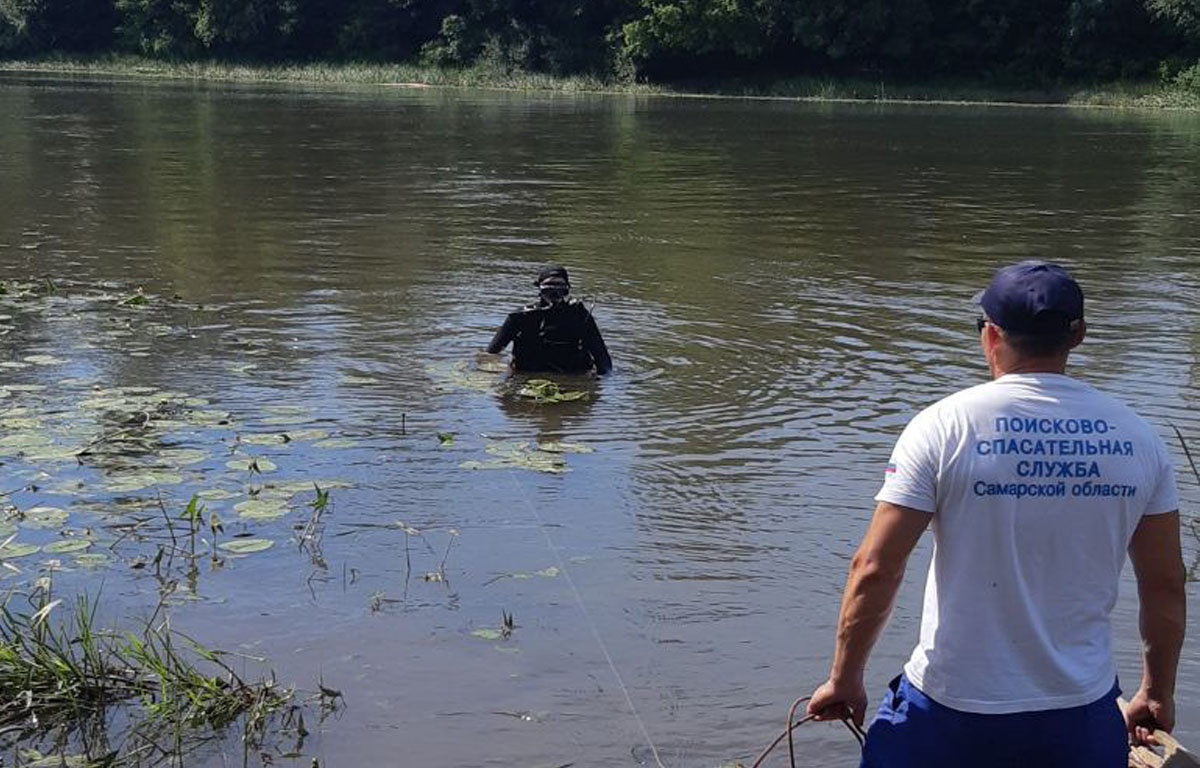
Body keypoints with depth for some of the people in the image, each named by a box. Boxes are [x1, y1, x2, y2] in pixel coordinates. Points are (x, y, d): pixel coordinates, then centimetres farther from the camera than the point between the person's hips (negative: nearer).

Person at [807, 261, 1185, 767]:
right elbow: (1166, 585, 5)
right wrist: (1158, 693, 19)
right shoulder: (1137, 439, -1)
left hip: (949, 709, -3)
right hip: (1081, 712, 3)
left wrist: (844, 678, 0)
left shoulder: (945, 427, -11)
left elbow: (875, 569, -12)